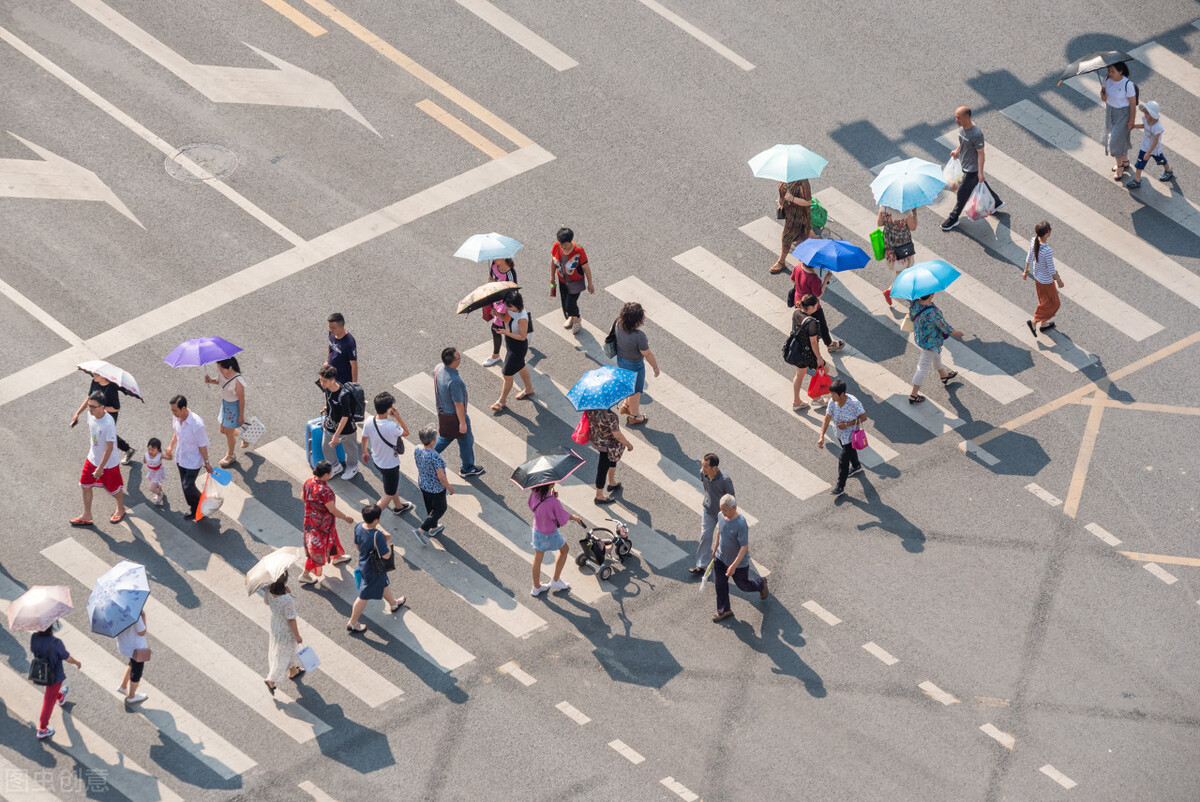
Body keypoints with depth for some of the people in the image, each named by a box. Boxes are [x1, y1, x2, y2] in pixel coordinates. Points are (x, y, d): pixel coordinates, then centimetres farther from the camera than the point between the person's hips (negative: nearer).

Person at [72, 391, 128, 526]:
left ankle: (120, 509, 44)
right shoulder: (91, 414, -13)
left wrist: (100, 467, -23)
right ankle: (87, 516, 31)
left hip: (108, 462, -7)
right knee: (85, 485, 14)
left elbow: (109, 448, -28)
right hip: (93, 458, 7)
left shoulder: (108, 424, -35)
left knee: (114, 488, 16)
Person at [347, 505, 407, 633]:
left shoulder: (358, 527, -16)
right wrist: (388, 539, -16)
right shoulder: (377, 536, -38)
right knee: (364, 596, 11)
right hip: (373, 571, -8)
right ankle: (352, 623, 27)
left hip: (363, 563, 8)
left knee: (383, 584, 34)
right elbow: (386, 555, -29)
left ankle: (393, 603, 60)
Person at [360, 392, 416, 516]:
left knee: (393, 484, 32)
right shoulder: (391, 427, -35)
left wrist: (365, 452, 19)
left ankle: (398, 506, 55)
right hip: (390, 464, -7)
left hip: (377, 461, 7)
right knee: (389, 494, 11)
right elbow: (406, 432, -14)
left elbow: (364, 439, 1)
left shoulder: (369, 422, -17)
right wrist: (398, 417, -17)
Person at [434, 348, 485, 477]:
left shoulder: (438, 369, -14)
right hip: (455, 415, -7)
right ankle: (468, 469, 36)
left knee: (446, 437, 30)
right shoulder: (454, 381, -39)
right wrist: (462, 423, -15)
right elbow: (458, 404, -27)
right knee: (466, 440, 17)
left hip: (442, 410, 7)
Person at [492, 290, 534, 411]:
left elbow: (523, 337, -27)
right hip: (510, 344, 9)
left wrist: (508, 333, -36)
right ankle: (529, 389, 54)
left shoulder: (522, 318, -35)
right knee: (520, 367, 30)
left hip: (518, 347, -9)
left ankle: (502, 401, 23)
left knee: (507, 374, 5)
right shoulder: (510, 310, -12)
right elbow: (505, 318, 5)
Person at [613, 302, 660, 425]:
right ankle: (634, 416, 43)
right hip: (634, 365, -6)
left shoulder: (619, 326, -21)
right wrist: (655, 367, -7)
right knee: (636, 391, 21)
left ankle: (626, 406, 56)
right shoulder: (639, 336, -40)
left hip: (621, 359, 6)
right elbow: (647, 354, -25)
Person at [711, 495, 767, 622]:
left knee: (743, 585, 18)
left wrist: (734, 565, -32)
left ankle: (761, 584, 50)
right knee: (719, 585, 11)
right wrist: (715, 547, 23)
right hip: (721, 558, 6)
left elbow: (745, 547, -30)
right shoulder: (722, 516, -13)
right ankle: (724, 611, 31)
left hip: (739, 563, -6)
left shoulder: (741, 524, -35)